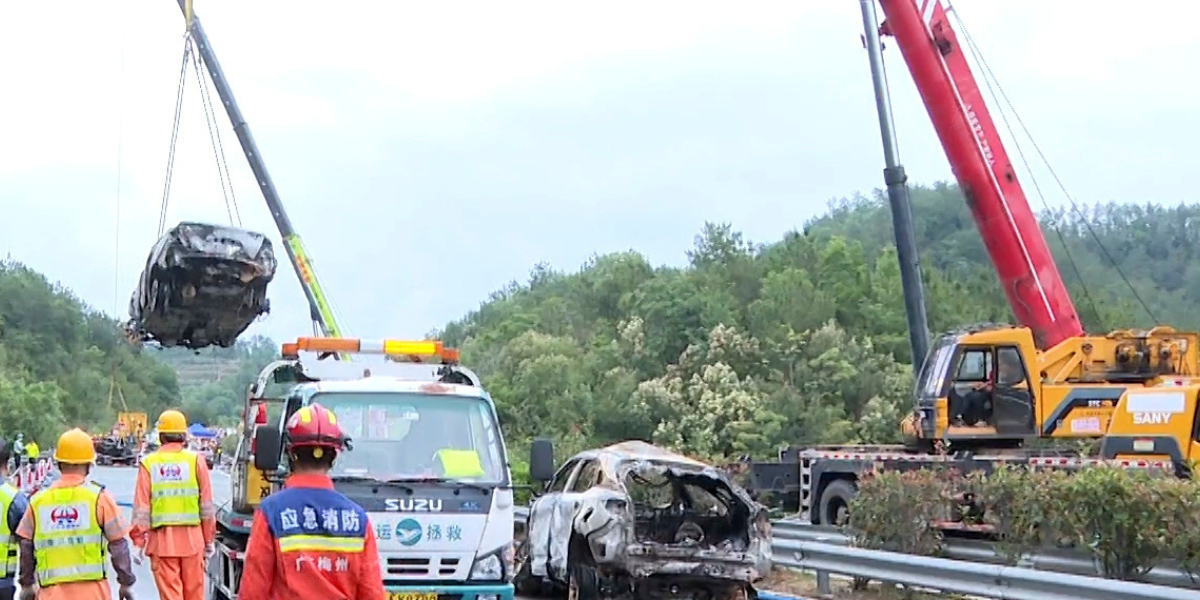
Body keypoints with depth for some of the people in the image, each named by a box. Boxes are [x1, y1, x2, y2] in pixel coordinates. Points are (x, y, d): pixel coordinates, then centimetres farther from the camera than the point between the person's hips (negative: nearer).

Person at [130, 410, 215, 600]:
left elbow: (141, 508, -1)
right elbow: (207, 506, 1)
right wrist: (209, 539, 10)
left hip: (161, 539, 0)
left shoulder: (149, 463, -1)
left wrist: (139, 540, 7)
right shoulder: (195, 460, -1)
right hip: (191, 537, 0)